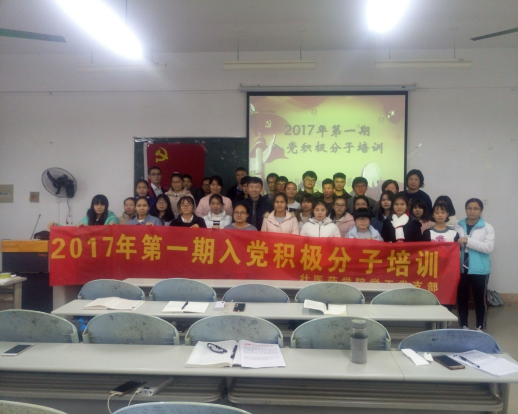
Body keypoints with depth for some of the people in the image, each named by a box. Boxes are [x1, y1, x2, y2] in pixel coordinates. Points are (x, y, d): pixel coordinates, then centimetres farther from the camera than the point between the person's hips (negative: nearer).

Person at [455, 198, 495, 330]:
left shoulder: (487, 228, -3)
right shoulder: (458, 226, 5)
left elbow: (489, 247, -15)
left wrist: (468, 241, -20)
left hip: (479, 270, -2)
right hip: (461, 268, 2)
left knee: (480, 299, 7)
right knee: (461, 298, 9)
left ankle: (480, 327, 21)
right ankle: (463, 326, 24)